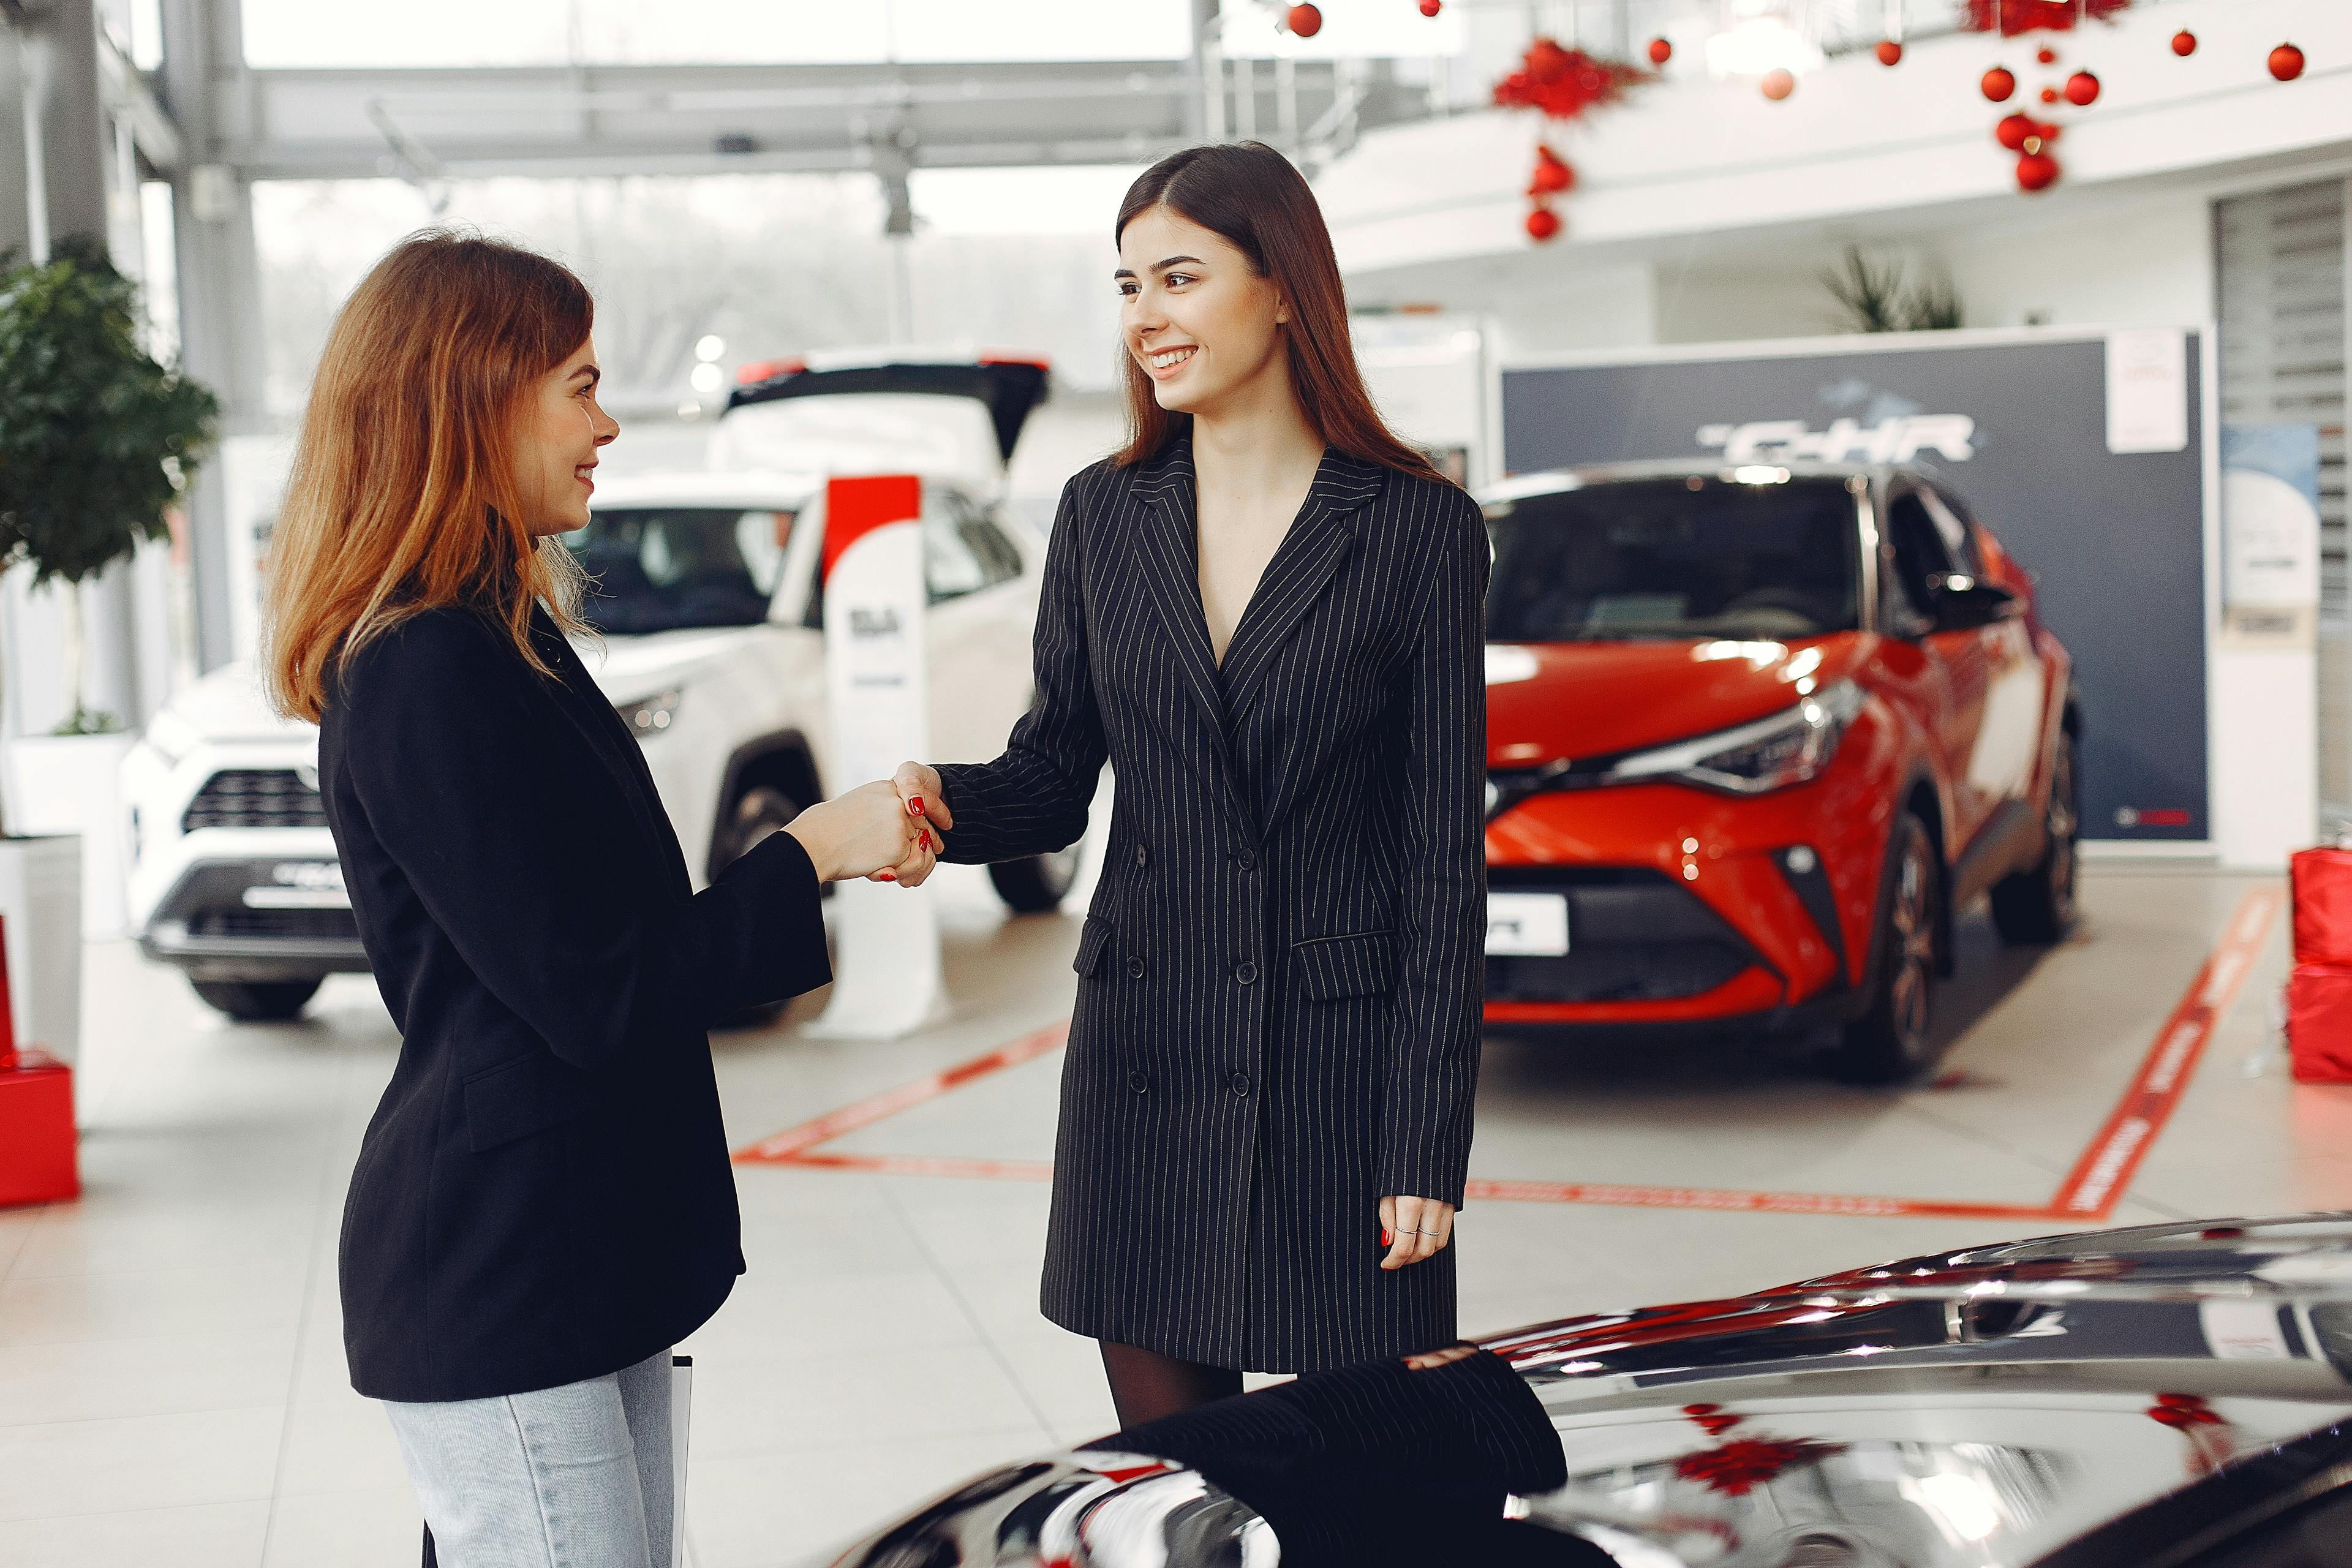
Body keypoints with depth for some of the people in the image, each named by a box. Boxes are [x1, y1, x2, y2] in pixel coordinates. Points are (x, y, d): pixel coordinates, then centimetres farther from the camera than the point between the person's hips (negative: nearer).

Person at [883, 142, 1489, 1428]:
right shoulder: (1103, 515, 7)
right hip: (1145, 1051, 3)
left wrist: (1429, 1141, -8)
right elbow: (1055, 776, 11)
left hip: (1342, 1062, -3)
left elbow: (1446, 853, -5)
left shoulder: (1419, 528, -4)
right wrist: (945, 802, -14)